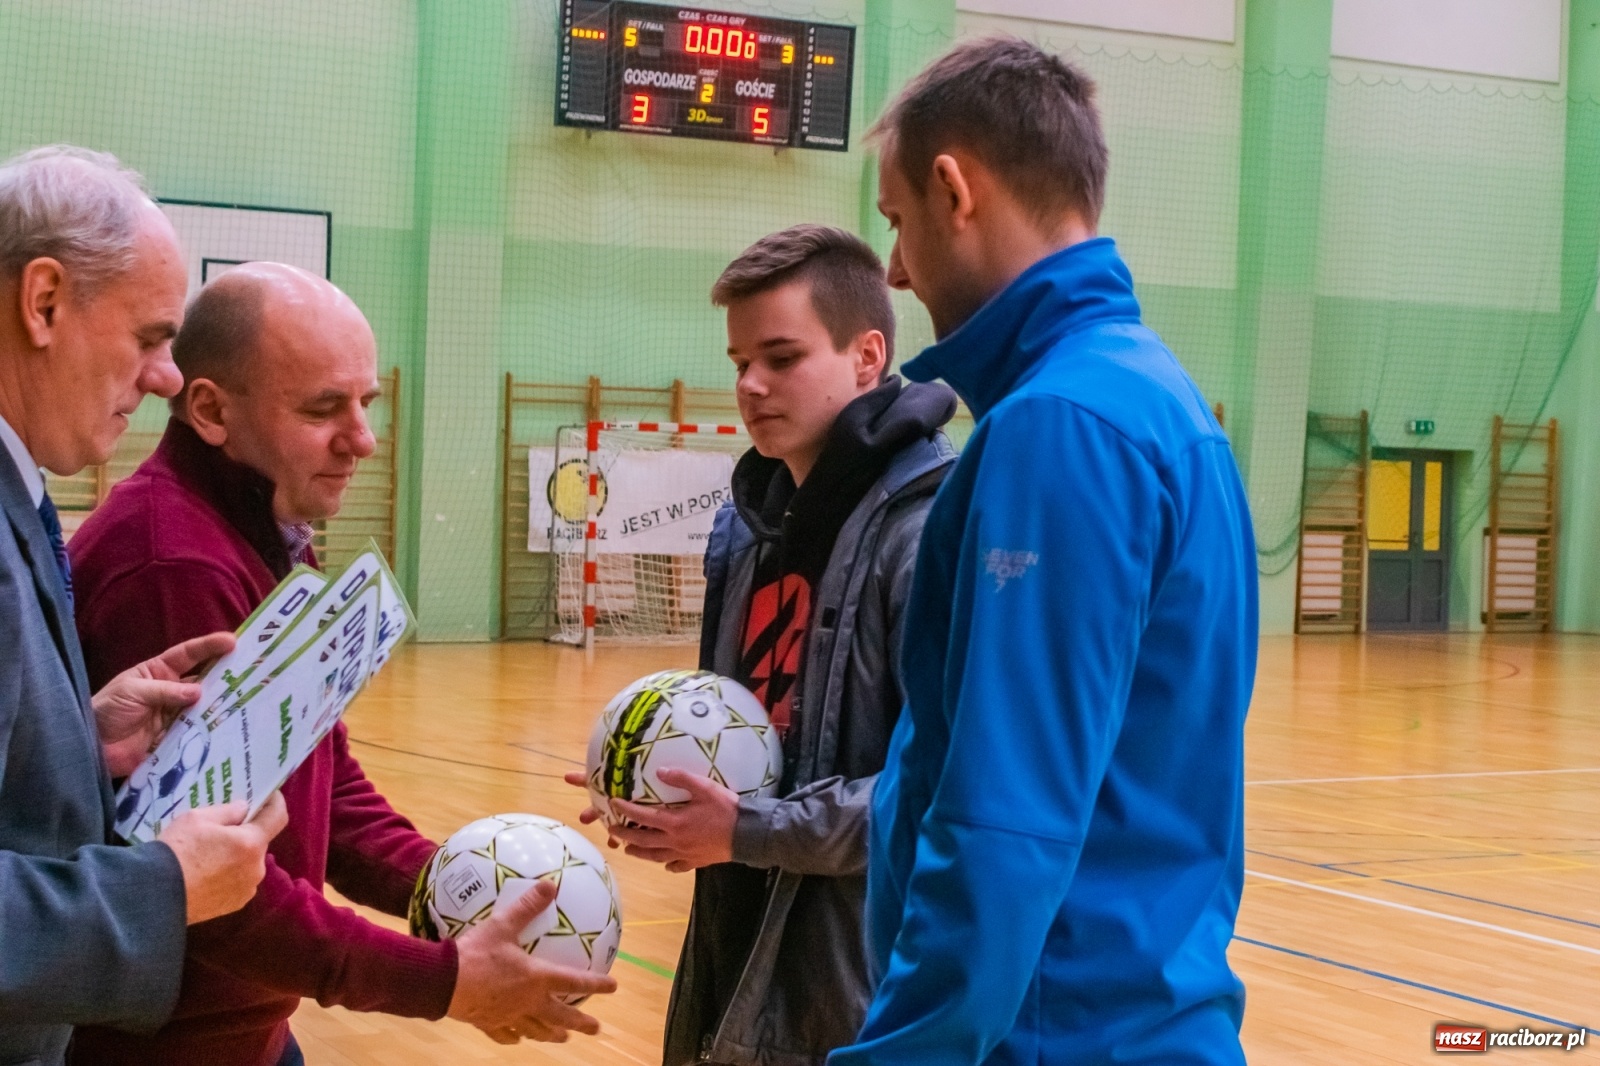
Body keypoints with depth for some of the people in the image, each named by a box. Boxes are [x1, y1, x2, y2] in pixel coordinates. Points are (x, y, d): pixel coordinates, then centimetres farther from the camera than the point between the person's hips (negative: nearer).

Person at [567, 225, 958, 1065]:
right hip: (738, 970, 8)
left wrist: (749, 832, -19)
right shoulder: (746, 527, 11)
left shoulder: (933, 532, -15)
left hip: (871, 992, -8)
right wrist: (677, 789, 2)